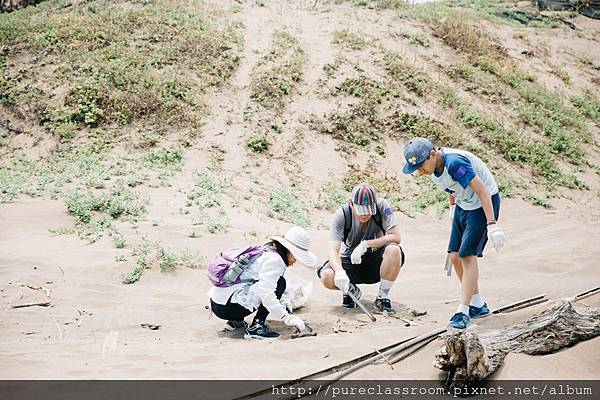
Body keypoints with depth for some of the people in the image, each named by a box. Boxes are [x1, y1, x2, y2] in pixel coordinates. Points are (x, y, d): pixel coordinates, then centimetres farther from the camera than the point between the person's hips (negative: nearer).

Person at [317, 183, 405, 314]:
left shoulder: (381, 206, -17)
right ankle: (352, 291, 8)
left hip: (375, 262, 0)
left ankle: (383, 297, -13)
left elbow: (396, 237, -22)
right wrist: (340, 272, -45)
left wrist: (365, 245, -29)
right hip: (350, 261, 0)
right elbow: (333, 250, -24)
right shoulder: (341, 215, -18)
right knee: (327, 276, -28)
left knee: (394, 250, -33)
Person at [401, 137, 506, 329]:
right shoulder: (434, 166, -5)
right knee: (455, 256, 5)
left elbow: (482, 191, -31)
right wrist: (452, 206, 23)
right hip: (464, 205, 9)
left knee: (467, 255, -13)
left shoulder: (455, 162, -31)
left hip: (484, 204, -9)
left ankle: (463, 312, -8)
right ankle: (478, 305, 19)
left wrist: (492, 225, -34)